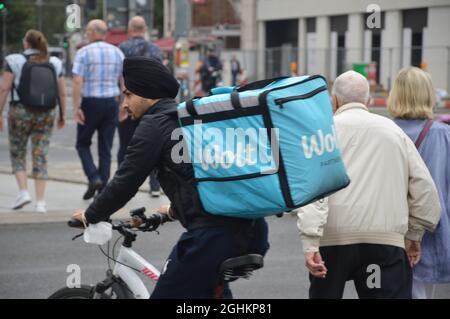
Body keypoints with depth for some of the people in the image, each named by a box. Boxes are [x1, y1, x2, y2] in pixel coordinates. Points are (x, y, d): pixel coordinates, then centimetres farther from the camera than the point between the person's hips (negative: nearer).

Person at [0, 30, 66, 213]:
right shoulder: (54, 64, 6)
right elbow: (62, 93, 7)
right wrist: (62, 115, 16)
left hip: (20, 111, -2)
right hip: (46, 115, 3)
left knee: (17, 153, 14)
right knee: (40, 157, 4)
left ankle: (23, 191, -2)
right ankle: (40, 202, 0)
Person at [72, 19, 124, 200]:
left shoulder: (84, 52, -6)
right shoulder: (117, 53, 6)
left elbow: (78, 81, -14)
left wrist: (76, 107, -13)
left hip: (90, 103, -4)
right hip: (111, 102, 4)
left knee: (83, 143, 12)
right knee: (106, 148, 8)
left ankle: (94, 178, -7)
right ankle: (103, 189, 5)